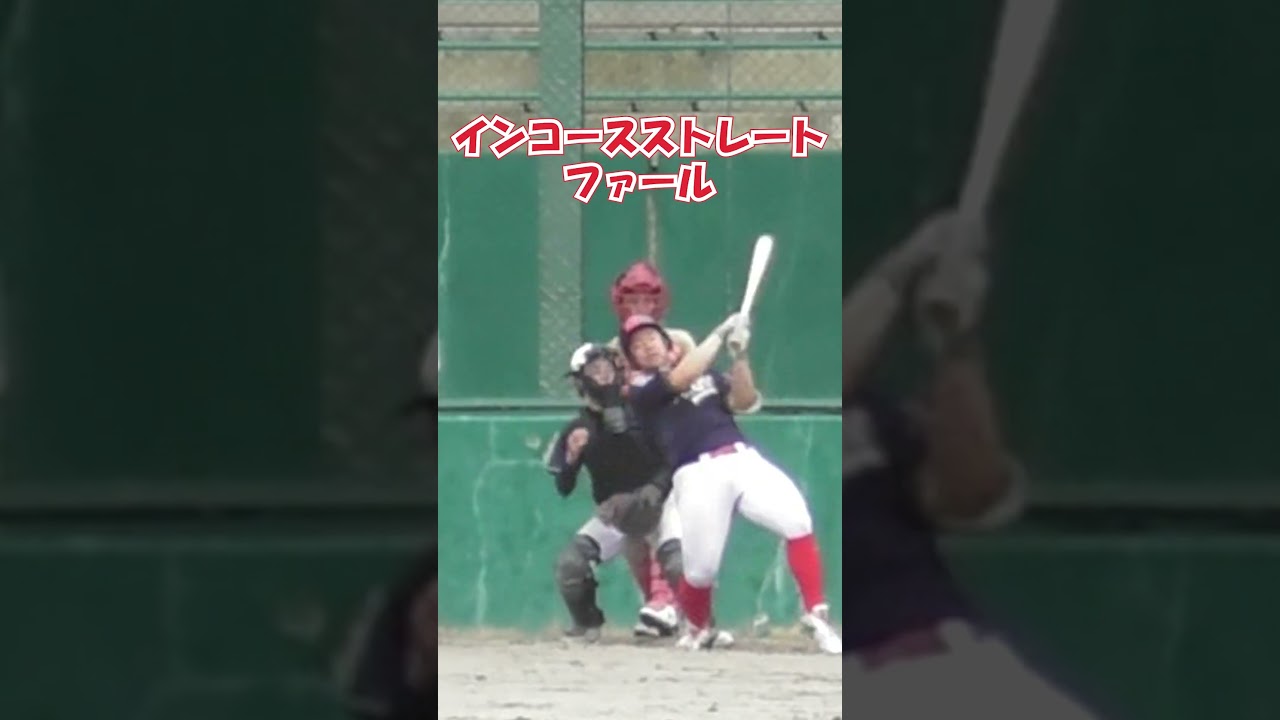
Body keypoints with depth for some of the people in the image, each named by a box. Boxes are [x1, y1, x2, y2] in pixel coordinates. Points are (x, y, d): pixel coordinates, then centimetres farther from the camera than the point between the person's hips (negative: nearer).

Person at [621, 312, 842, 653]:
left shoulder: (707, 374, 22)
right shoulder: (641, 390, 8)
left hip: (744, 460, 3)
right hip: (698, 476, -3)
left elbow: (745, 402, 7)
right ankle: (699, 630, 24)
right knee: (701, 569, -9)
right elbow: (681, 378, -10)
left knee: (797, 520, -19)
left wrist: (739, 356, -7)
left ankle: (816, 615, -12)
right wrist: (720, 334, -5)